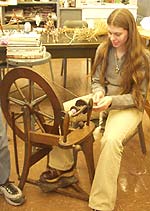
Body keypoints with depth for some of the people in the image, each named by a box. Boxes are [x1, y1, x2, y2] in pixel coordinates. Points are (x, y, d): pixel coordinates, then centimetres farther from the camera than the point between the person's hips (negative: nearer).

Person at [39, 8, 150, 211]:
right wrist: (99, 93, -17)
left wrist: (112, 101, -28)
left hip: (128, 106, -5)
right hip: (104, 99, 5)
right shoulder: (104, 49, -2)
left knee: (111, 140, -37)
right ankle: (62, 165, 7)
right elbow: (97, 80, 7)